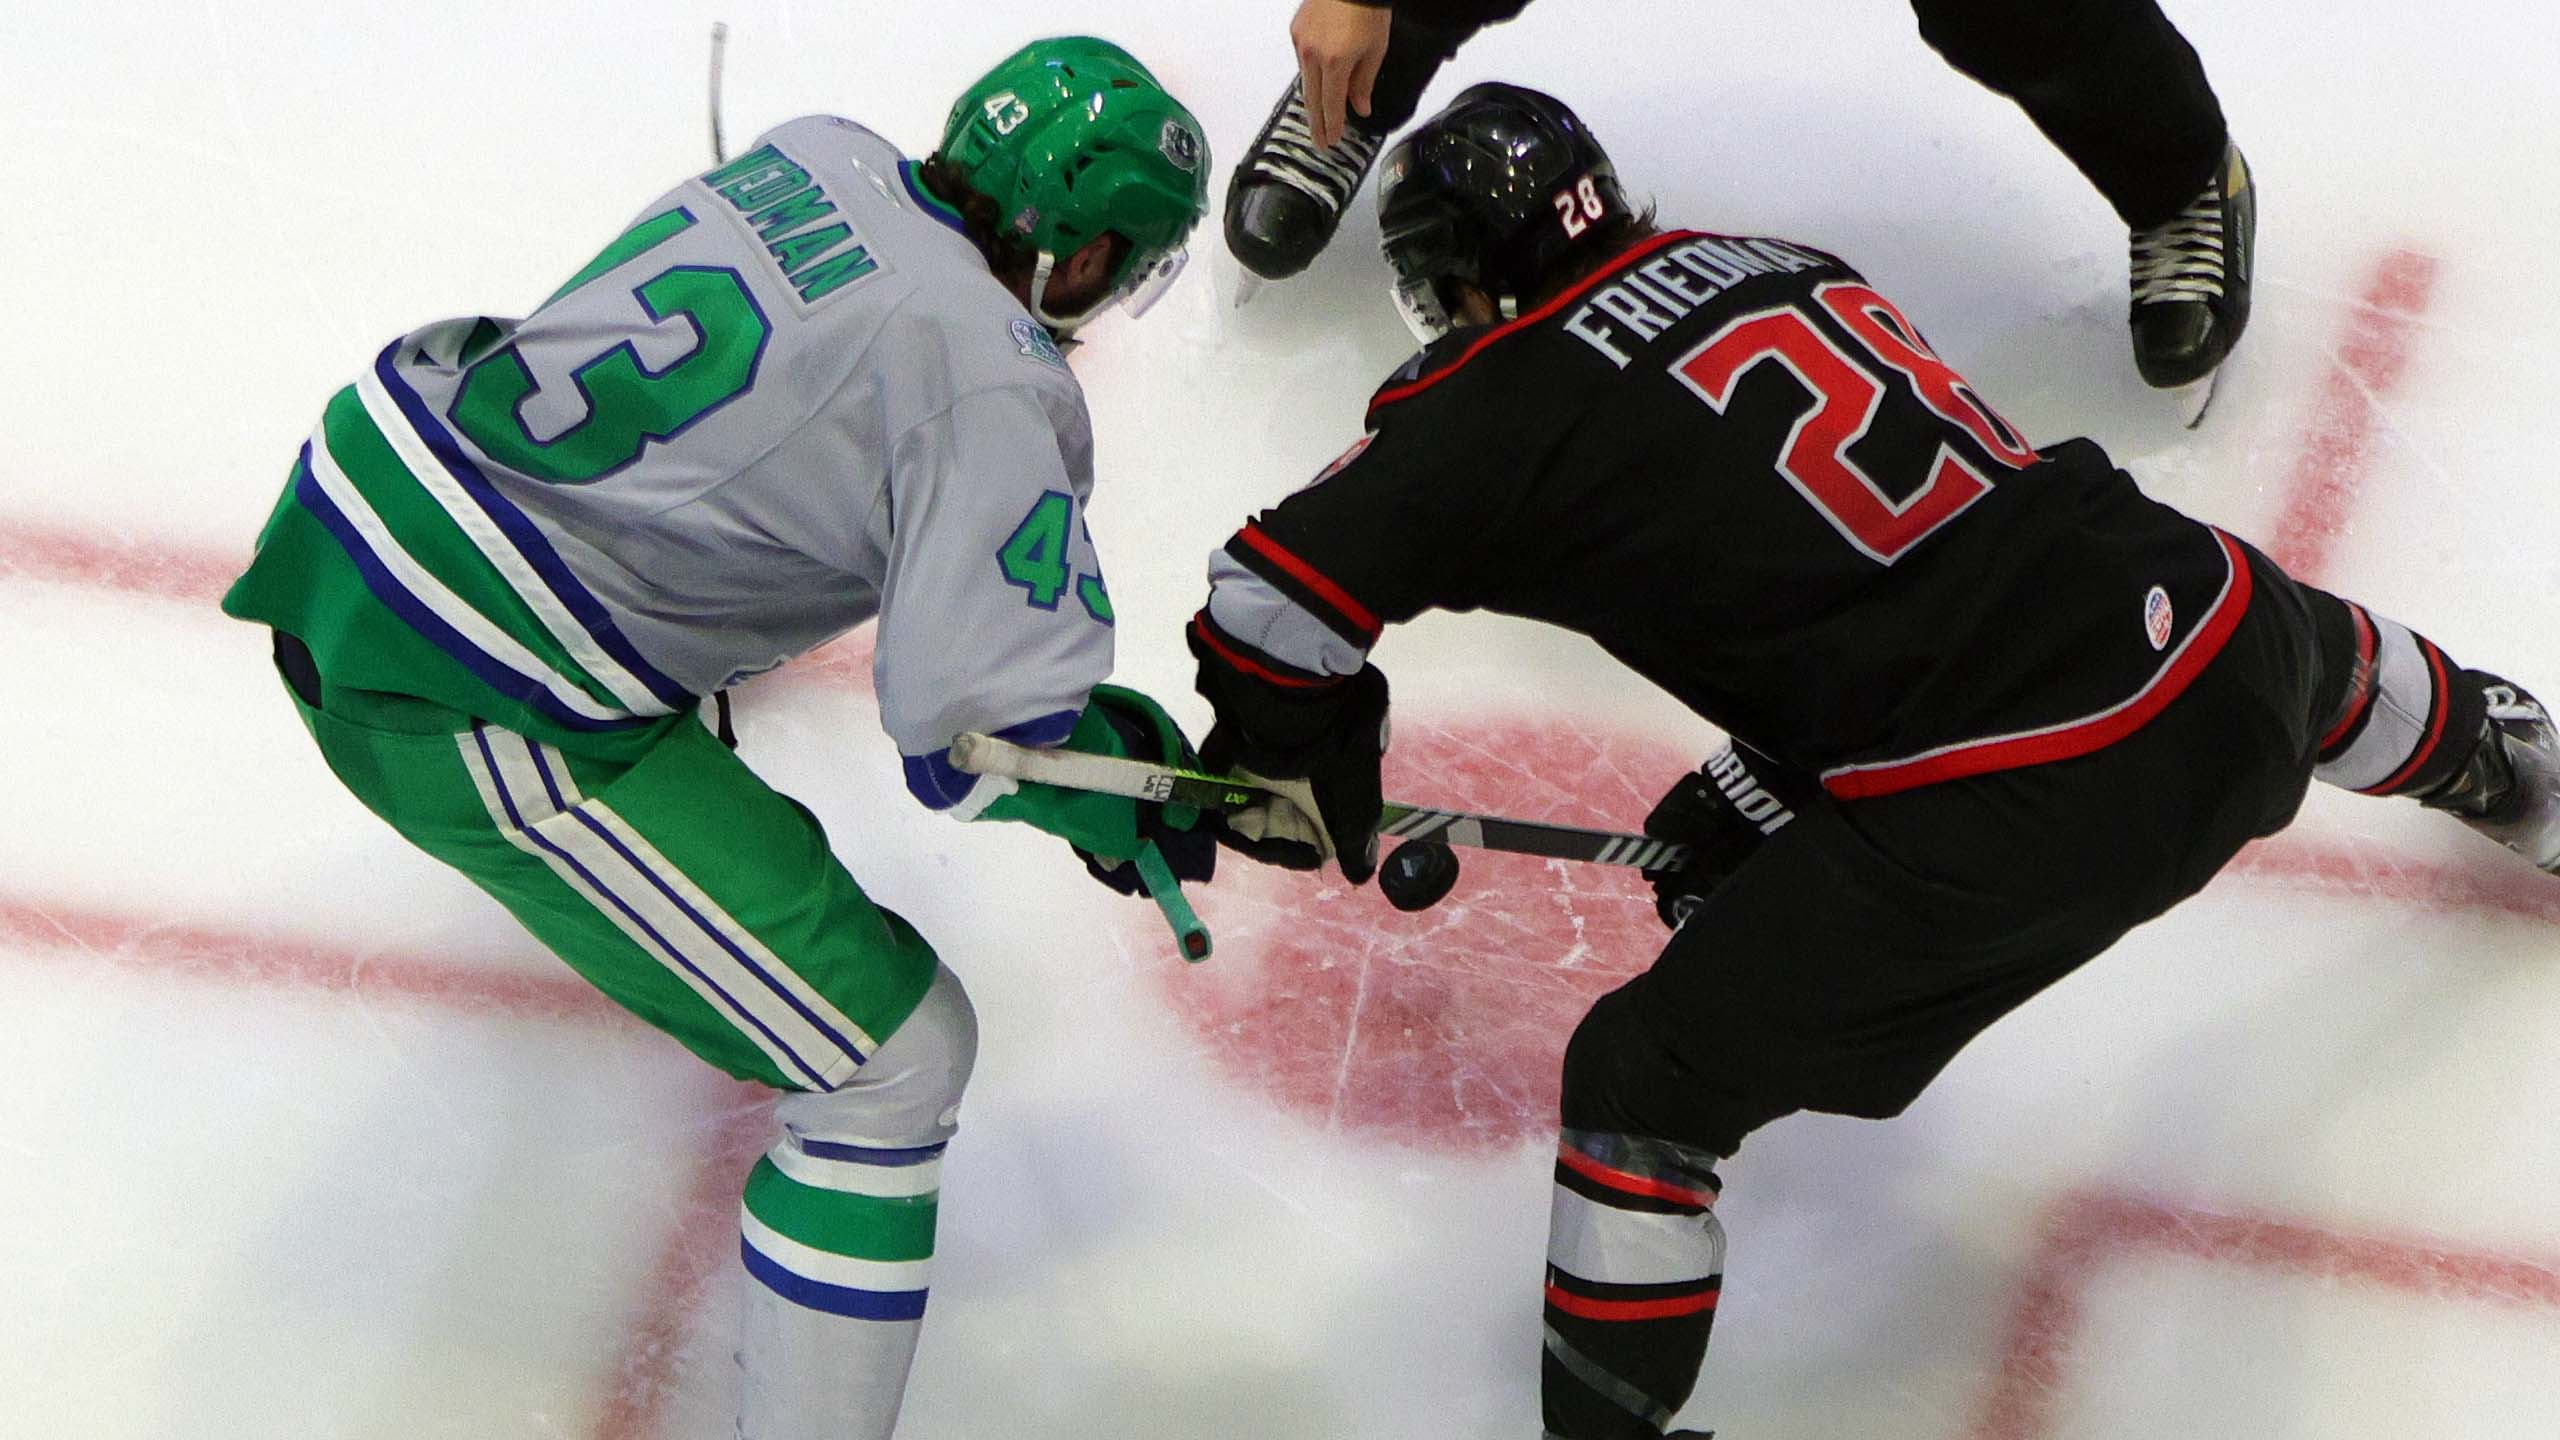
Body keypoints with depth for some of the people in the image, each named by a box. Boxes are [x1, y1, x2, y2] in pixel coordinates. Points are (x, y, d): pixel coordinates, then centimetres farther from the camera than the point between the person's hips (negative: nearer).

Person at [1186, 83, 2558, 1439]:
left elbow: (1272, 601, -7)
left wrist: (1302, 765, 11)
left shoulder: (1506, 405, -4)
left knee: (1643, 1083, 8)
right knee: (2324, 663, 44)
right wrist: (1750, 792, 26)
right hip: (2211, 629, 7)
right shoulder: (1774, 263, 16)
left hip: (2022, 818, -7)